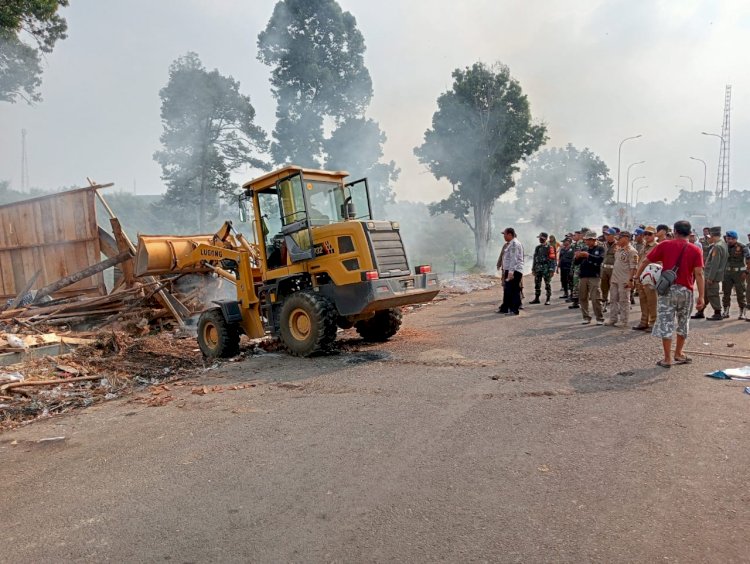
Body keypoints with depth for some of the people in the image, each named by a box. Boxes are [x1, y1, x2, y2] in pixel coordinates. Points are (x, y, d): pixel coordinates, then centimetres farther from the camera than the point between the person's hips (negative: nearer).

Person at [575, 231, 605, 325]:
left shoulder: (600, 249, 3)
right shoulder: (585, 249, 17)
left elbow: (600, 259, -16)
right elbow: (576, 262, 15)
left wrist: (588, 255, -23)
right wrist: (577, 257, -6)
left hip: (594, 277, -5)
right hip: (583, 276, 5)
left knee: (596, 299, -8)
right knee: (582, 298, 6)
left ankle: (600, 319, 0)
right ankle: (586, 317, 15)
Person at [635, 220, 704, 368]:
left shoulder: (664, 245, 0)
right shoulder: (695, 250, 0)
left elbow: (646, 261, 0)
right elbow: (699, 274, -8)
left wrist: (636, 276, 13)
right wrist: (701, 296, -7)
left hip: (667, 289, -1)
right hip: (686, 290, 1)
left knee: (666, 323, 2)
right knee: (683, 322, 18)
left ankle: (667, 359, 2)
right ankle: (678, 354, 30)